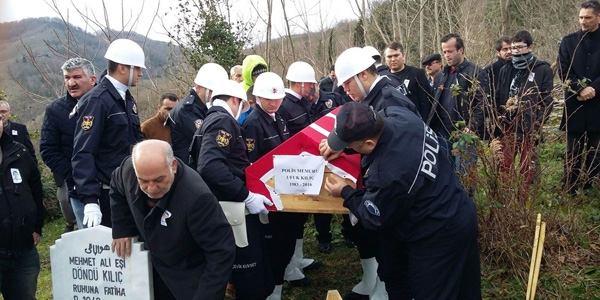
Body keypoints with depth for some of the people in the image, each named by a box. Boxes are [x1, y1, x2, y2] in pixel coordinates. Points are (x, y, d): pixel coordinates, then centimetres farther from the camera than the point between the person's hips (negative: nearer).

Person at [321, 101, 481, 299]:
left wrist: (345, 192, 1)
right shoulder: (400, 116, -14)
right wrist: (341, 145, 4)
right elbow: (376, 124, 13)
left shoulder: (385, 176, -35)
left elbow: (374, 220, -14)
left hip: (438, 235, -9)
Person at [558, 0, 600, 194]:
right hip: (575, 107, 1)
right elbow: (563, 71, -1)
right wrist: (580, 88, -14)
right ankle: (568, 192, 12)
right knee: (573, 154, 6)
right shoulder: (569, 41, 7)